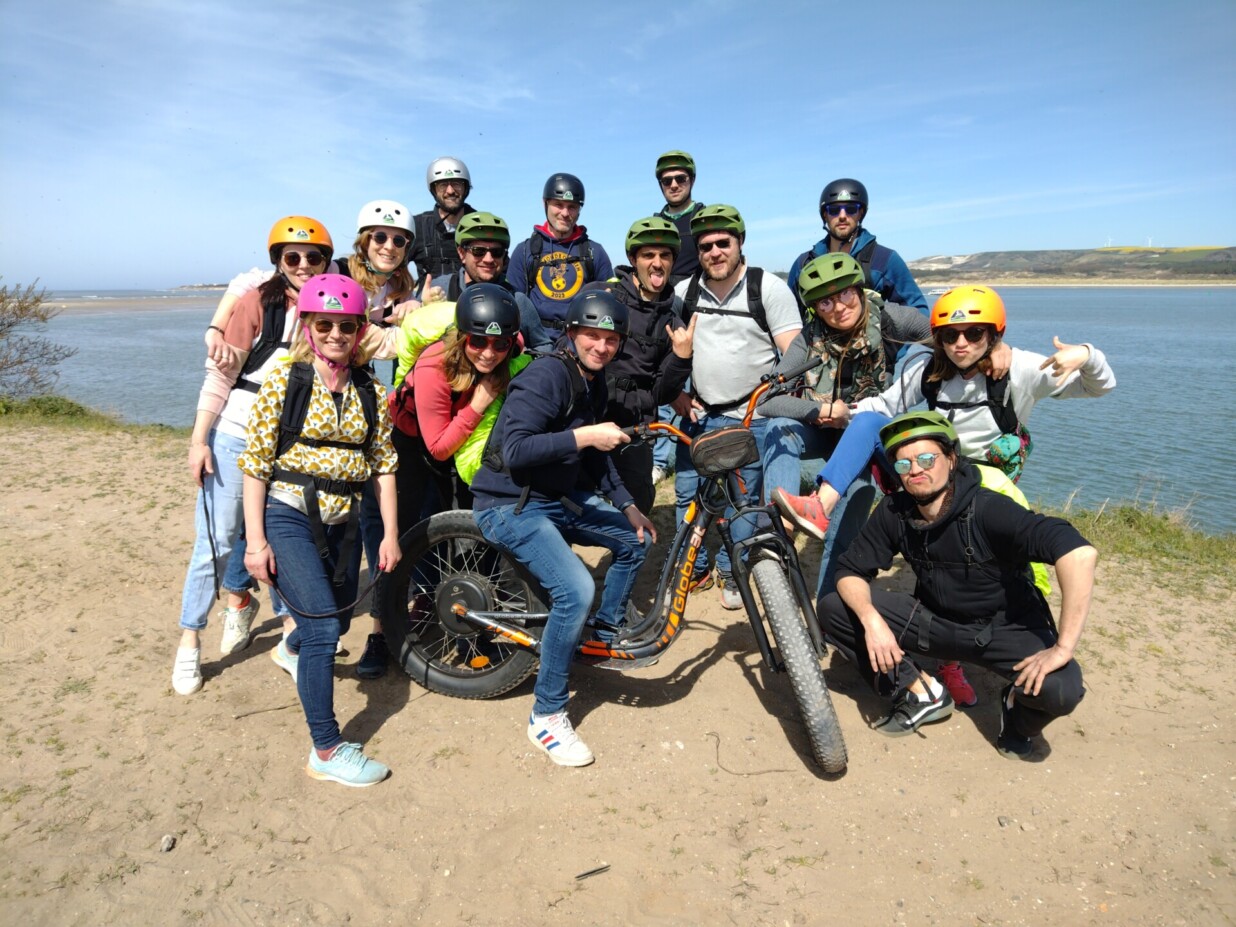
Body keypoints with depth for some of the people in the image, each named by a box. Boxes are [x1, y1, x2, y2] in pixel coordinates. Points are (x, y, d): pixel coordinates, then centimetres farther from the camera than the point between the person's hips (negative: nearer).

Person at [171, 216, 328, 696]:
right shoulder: (256, 302, -9)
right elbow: (219, 375, -8)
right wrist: (198, 440, -12)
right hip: (236, 436, -3)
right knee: (216, 542, 0)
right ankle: (189, 642, 15)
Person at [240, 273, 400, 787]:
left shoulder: (371, 392, 4)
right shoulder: (284, 382, -7)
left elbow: (383, 465, 6)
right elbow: (255, 464, -7)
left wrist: (390, 534, 3)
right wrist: (256, 540, -11)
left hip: (342, 521, 5)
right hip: (287, 514, -5)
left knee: (335, 623, 19)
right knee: (323, 627, -14)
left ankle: (291, 648, 57)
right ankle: (327, 751, -1)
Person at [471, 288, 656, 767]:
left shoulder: (594, 381, 9)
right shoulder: (546, 375, -19)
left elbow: (593, 454, 18)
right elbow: (515, 451, -28)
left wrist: (627, 505, 11)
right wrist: (583, 436, -31)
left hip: (558, 498, 9)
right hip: (511, 506, -9)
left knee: (636, 540, 13)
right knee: (576, 590, -25)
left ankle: (607, 631, 33)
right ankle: (547, 716, -8)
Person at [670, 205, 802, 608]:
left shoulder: (769, 288, -7)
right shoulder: (684, 292, 4)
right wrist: (676, 394, 3)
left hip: (752, 418, -3)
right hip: (699, 415, 4)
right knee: (687, 493, 7)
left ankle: (732, 574, 22)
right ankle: (694, 569, 24)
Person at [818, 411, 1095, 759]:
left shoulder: (987, 510, -27)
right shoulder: (894, 511, -13)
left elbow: (1080, 552, -38)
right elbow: (851, 571, -6)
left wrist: (1063, 647, -38)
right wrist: (871, 620, -27)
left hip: (1005, 626, -3)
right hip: (935, 618, 4)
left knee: (1061, 688, -34)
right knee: (834, 607, -12)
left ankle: (1019, 706, 6)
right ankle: (921, 692, 3)